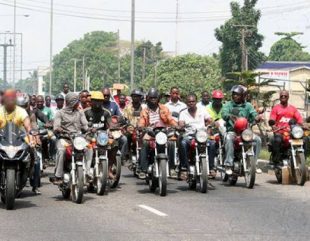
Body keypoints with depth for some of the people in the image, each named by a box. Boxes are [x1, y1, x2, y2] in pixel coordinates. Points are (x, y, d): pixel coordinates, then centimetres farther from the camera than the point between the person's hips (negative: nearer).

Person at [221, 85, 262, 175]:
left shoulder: (247, 105, 16)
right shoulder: (228, 105, 10)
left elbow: (253, 114, 1)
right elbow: (224, 113, -9)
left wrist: (257, 117, -24)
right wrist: (229, 116, -33)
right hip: (232, 131, -3)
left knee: (258, 140, -20)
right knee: (229, 139, -36)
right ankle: (228, 164, -35)